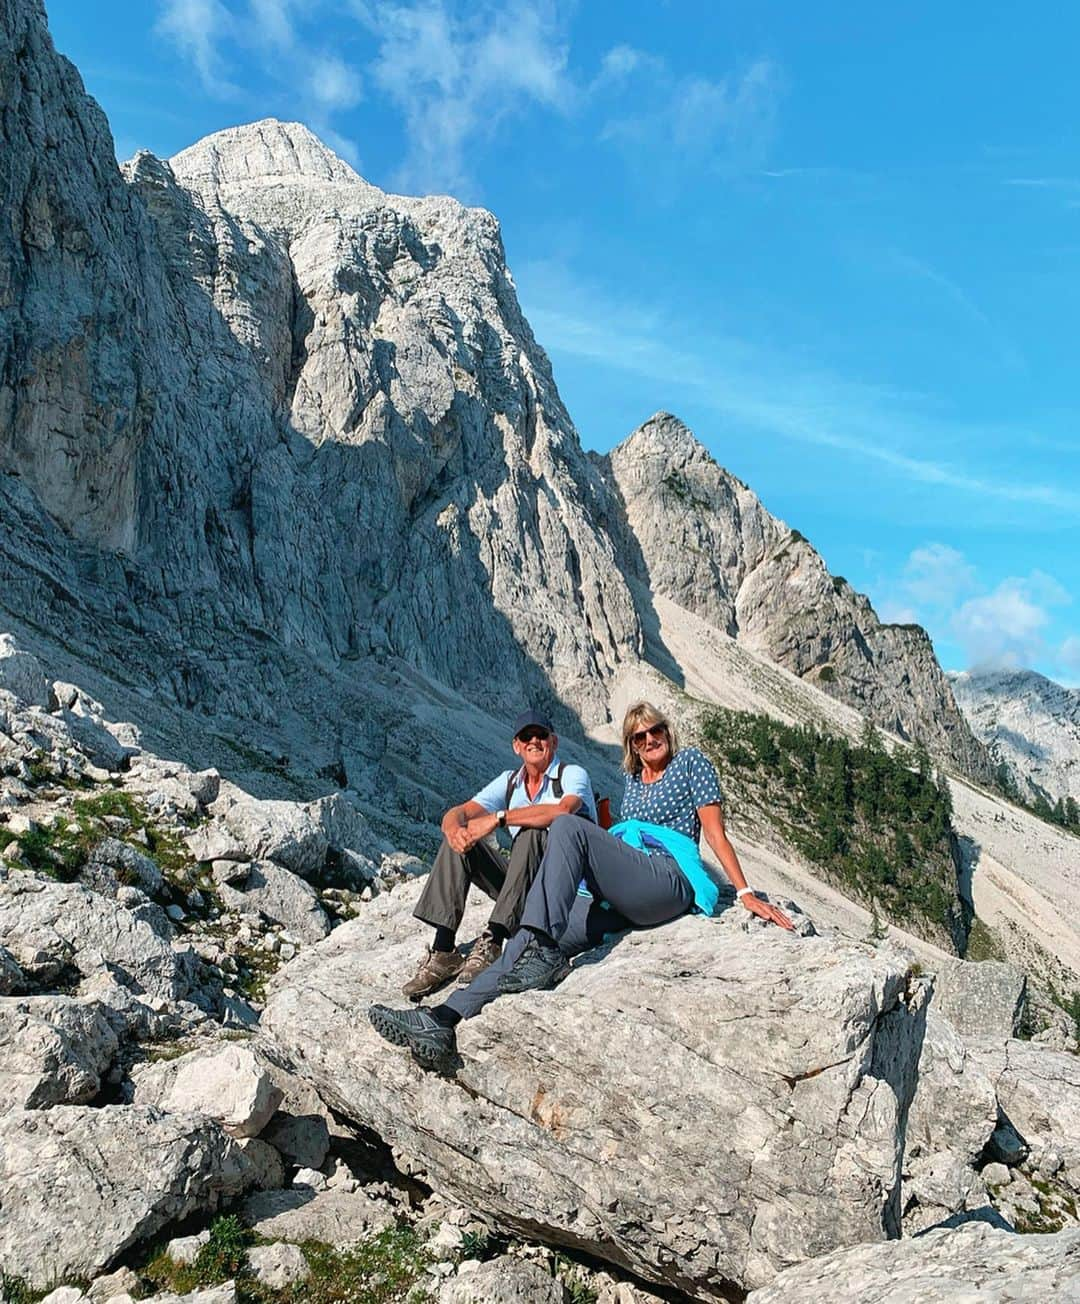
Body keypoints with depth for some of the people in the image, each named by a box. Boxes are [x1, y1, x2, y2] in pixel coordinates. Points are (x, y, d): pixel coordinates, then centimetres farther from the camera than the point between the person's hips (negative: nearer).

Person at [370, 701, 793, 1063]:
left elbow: (715, 832, 6)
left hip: (668, 881, -6)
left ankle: (544, 949, -41)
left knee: (567, 826, -29)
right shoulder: (632, 778, 30)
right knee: (531, 943, -18)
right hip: (614, 898, 6)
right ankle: (445, 1020, -32)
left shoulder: (690, 761, 12)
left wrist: (746, 893, 0)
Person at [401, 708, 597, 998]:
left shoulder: (572, 775, -6)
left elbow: (562, 811, -31)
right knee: (461, 838, -10)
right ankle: (443, 949, -19)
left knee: (530, 833, -32)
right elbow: (457, 813, -1)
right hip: (525, 888, 6)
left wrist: (499, 818, -31)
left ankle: (492, 942, -34)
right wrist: (454, 829, -27)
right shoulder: (509, 781, 10)